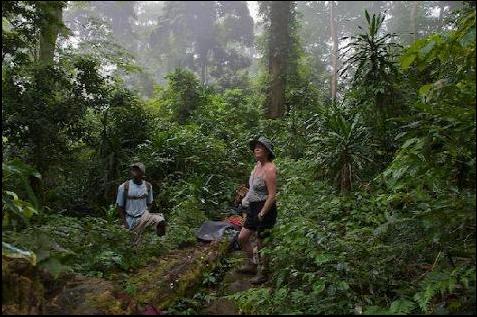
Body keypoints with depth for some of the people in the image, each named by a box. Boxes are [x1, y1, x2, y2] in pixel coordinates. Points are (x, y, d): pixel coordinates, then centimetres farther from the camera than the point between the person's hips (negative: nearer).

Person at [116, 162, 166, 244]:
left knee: (160, 220, -25)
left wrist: (147, 214, -4)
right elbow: (120, 206, -4)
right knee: (135, 244, -5)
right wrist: (125, 222, -9)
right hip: (131, 220, -1)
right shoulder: (124, 187, -10)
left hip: (144, 216, 2)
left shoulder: (148, 186, 0)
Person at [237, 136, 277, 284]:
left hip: (265, 209, -9)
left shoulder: (269, 169, -20)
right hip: (253, 208, 10)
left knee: (261, 244, 5)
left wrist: (261, 214, -22)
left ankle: (263, 273, 25)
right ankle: (251, 264, 35)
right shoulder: (257, 165, 8)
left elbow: (272, 195, -23)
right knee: (242, 238, 16)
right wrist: (246, 199, 14)